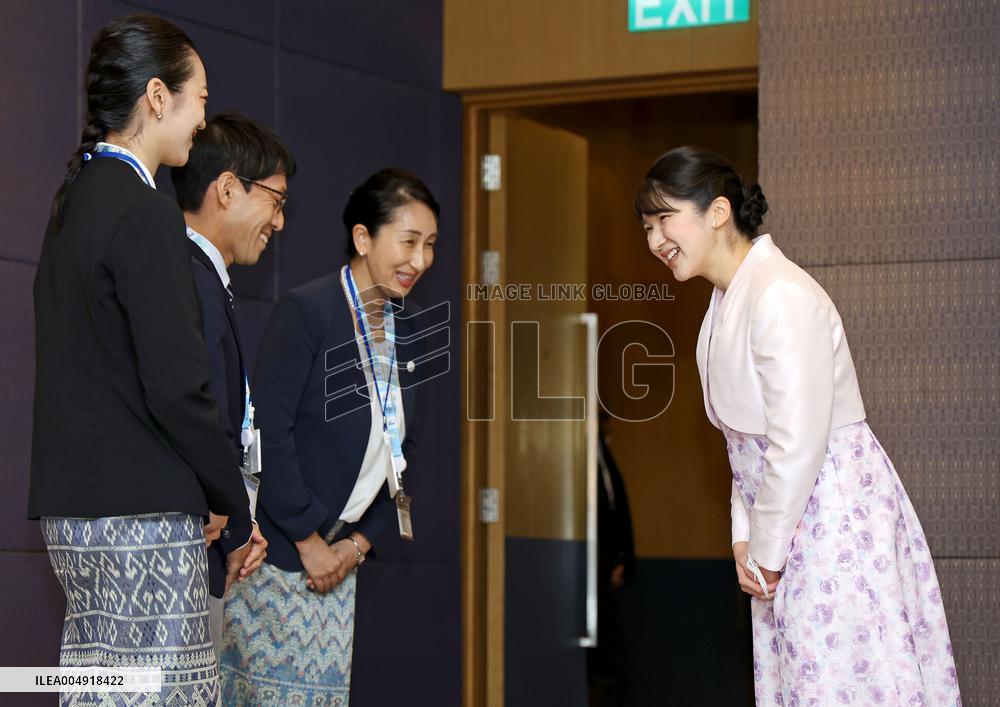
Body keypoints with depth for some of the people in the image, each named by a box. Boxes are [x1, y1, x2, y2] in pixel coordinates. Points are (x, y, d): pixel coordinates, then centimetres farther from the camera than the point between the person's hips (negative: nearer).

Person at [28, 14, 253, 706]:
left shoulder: (74, 202, 16)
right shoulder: (144, 212, -13)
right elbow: (177, 386, -18)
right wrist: (239, 506, -4)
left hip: (75, 506, 10)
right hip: (140, 516, -10)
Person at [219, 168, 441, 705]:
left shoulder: (408, 328, 8)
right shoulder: (306, 311, -14)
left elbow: (405, 448, 12)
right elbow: (270, 433, -17)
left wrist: (361, 541, 1)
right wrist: (308, 541, -14)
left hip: (339, 558, 7)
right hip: (278, 550, -7)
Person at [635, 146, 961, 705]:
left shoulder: (781, 297, -21)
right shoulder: (727, 302, 10)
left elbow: (798, 443, -23)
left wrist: (767, 552, -15)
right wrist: (744, 536, 8)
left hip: (837, 509, -10)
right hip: (784, 522, 10)